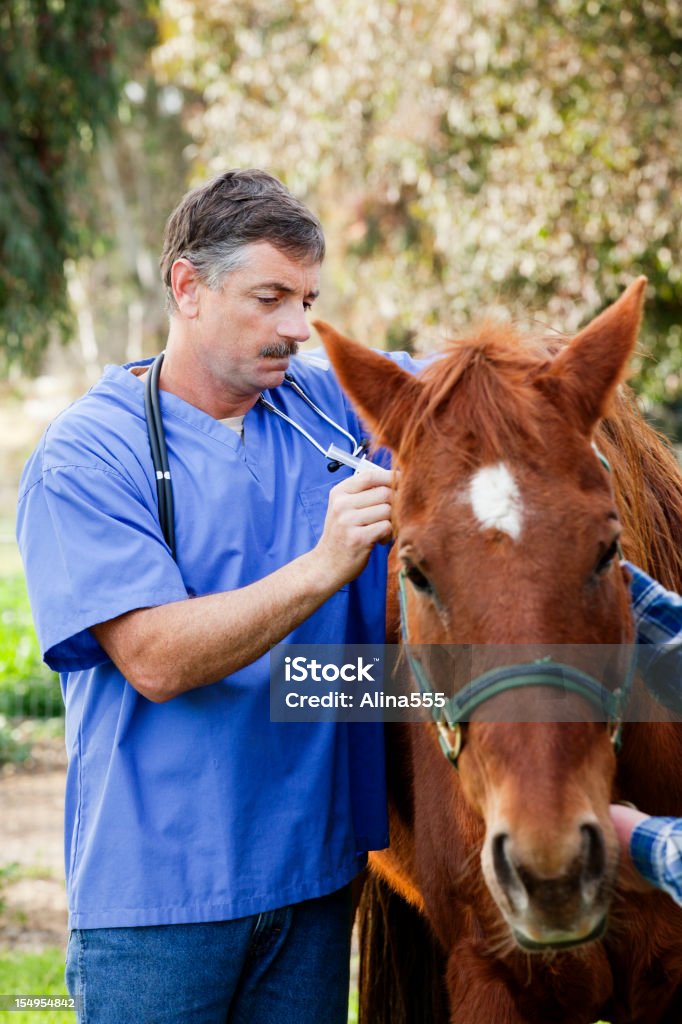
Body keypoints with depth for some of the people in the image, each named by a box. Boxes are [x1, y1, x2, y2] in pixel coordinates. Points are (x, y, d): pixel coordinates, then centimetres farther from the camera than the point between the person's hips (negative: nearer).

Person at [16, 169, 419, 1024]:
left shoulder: (331, 406, 6)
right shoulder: (84, 457, -9)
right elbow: (156, 659, -19)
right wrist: (322, 567, -27)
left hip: (313, 869, 5)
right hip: (155, 889, -5)